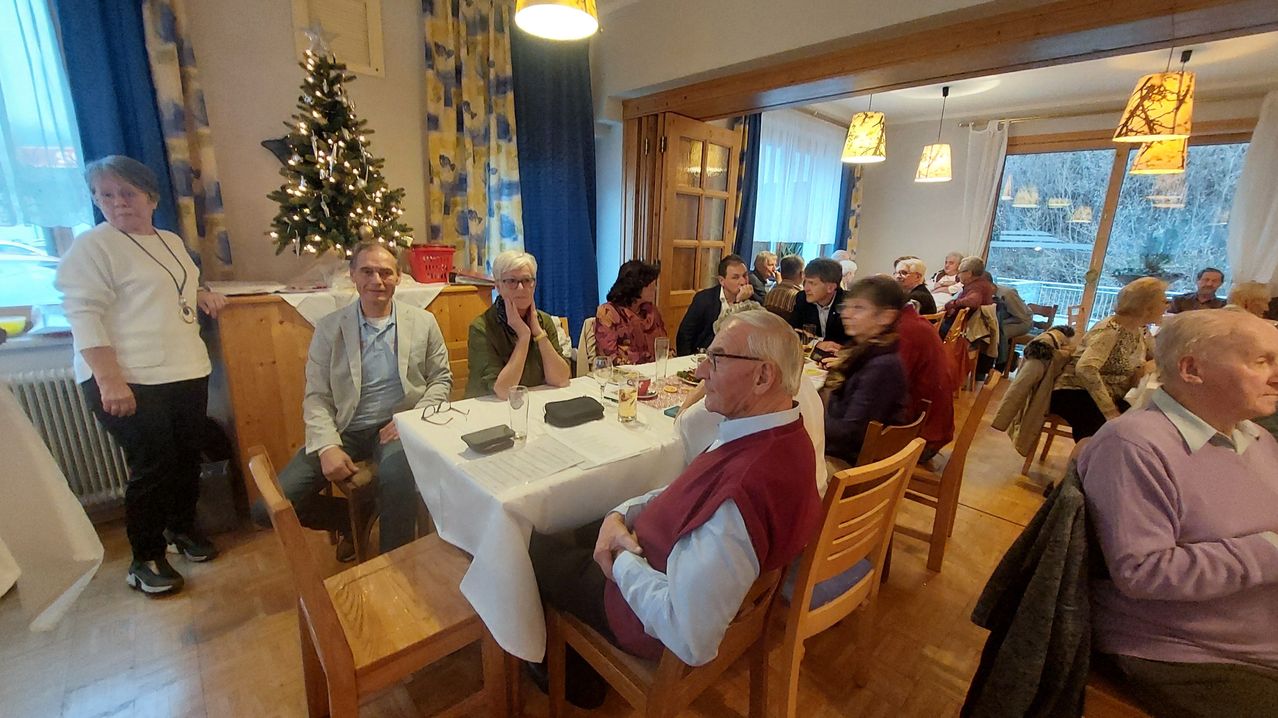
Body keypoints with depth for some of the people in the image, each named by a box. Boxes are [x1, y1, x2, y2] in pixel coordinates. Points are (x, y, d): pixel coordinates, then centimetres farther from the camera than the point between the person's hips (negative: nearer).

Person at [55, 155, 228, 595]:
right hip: (131, 381, -6)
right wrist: (109, 380, -23)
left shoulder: (172, 242, 15)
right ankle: (145, 559, 15)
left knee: (188, 457, 13)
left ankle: (181, 527, 35)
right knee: (152, 468, -2)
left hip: (186, 372, 7)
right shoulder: (91, 247, -7)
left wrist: (201, 294, 9)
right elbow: (83, 314, -14)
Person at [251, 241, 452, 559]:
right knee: (268, 508, -10)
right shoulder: (329, 327, 4)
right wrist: (327, 446, -14)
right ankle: (353, 519, 18)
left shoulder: (423, 322, 4)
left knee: (396, 474, -36)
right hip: (344, 430, 2)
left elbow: (441, 379, 7)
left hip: (398, 426, -2)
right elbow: (316, 396, 2)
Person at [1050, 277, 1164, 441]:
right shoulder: (1111, 330, -19)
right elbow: (1085, 368, -34)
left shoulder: (1141, 331, 8)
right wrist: (1110, 411, -34)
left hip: (1110, 398, 9)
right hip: (1075, 395, -8)